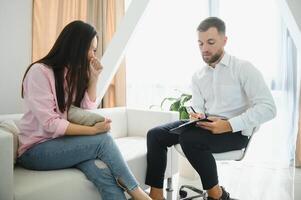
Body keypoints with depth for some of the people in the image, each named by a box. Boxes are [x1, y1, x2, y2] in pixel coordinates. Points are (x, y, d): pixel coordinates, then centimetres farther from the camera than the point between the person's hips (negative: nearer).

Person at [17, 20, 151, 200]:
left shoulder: (75, 73, 8)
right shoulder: (39, 71, -14)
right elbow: (50, 124, -21)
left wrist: (94, 78, -5)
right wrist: (93, 130, -23)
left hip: (62, 143, 5)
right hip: (36, 148, -5)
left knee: (104, 172, -27)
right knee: (103, 139, -26)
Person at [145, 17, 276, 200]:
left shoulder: (243, 68, -6)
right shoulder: (198, 76, 12)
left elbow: (268, 107, -15)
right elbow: (198, 108, 11)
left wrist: (229, 125, -25)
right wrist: (196, 117, -15)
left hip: (235, 131, -6)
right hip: (206, 126, 6)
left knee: (189, 138, -33)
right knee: (155, 135, -9)